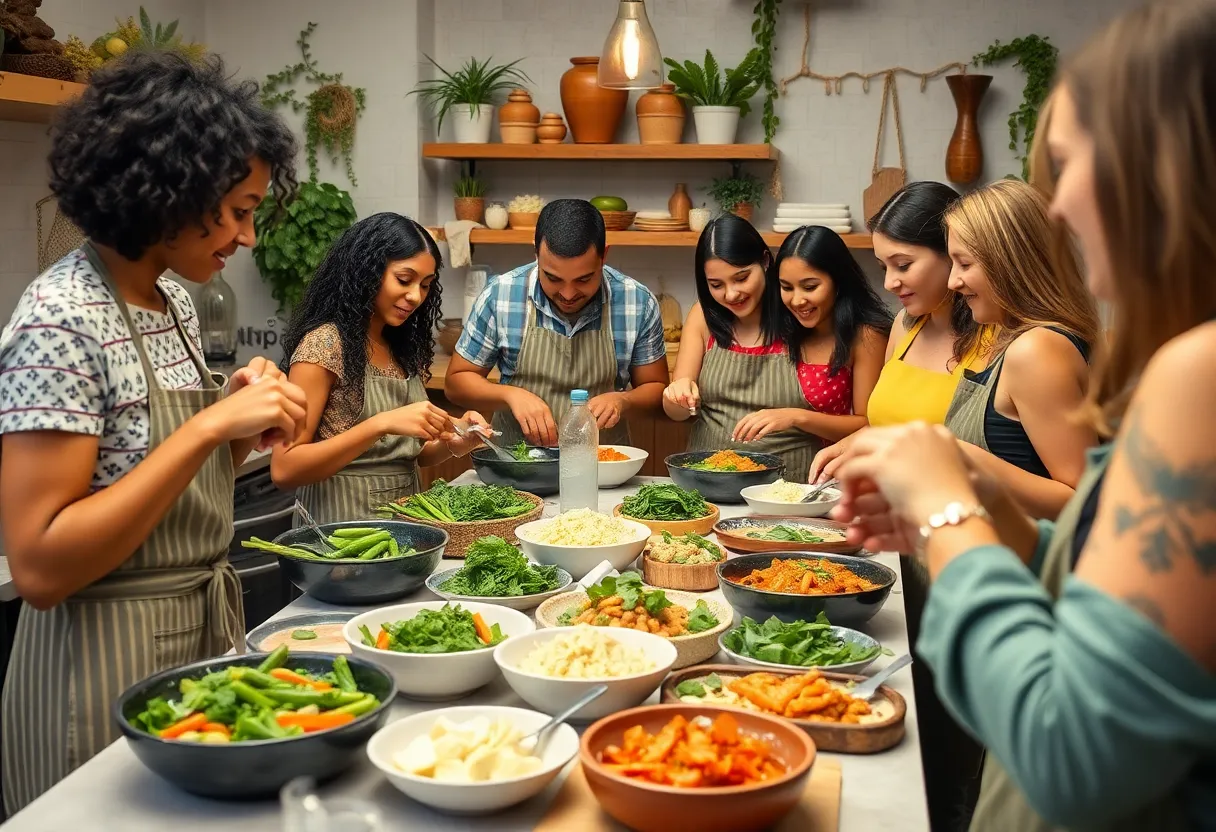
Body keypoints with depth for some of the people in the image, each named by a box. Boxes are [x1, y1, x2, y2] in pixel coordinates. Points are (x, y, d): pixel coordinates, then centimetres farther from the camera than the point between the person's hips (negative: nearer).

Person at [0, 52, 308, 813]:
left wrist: (240, 418, -4)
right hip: (112, 665, -8)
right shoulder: (62, 321, -20)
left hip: (205, 636, 9)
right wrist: (210, 426, -28)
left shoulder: (174, 300, 5)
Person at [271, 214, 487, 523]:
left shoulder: (406, 348, 10)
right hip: (342, 524, -6)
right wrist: (382, 424, -24)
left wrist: (451, 444, -3)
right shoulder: (325, 344, -10)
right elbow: (284, 469, -16)